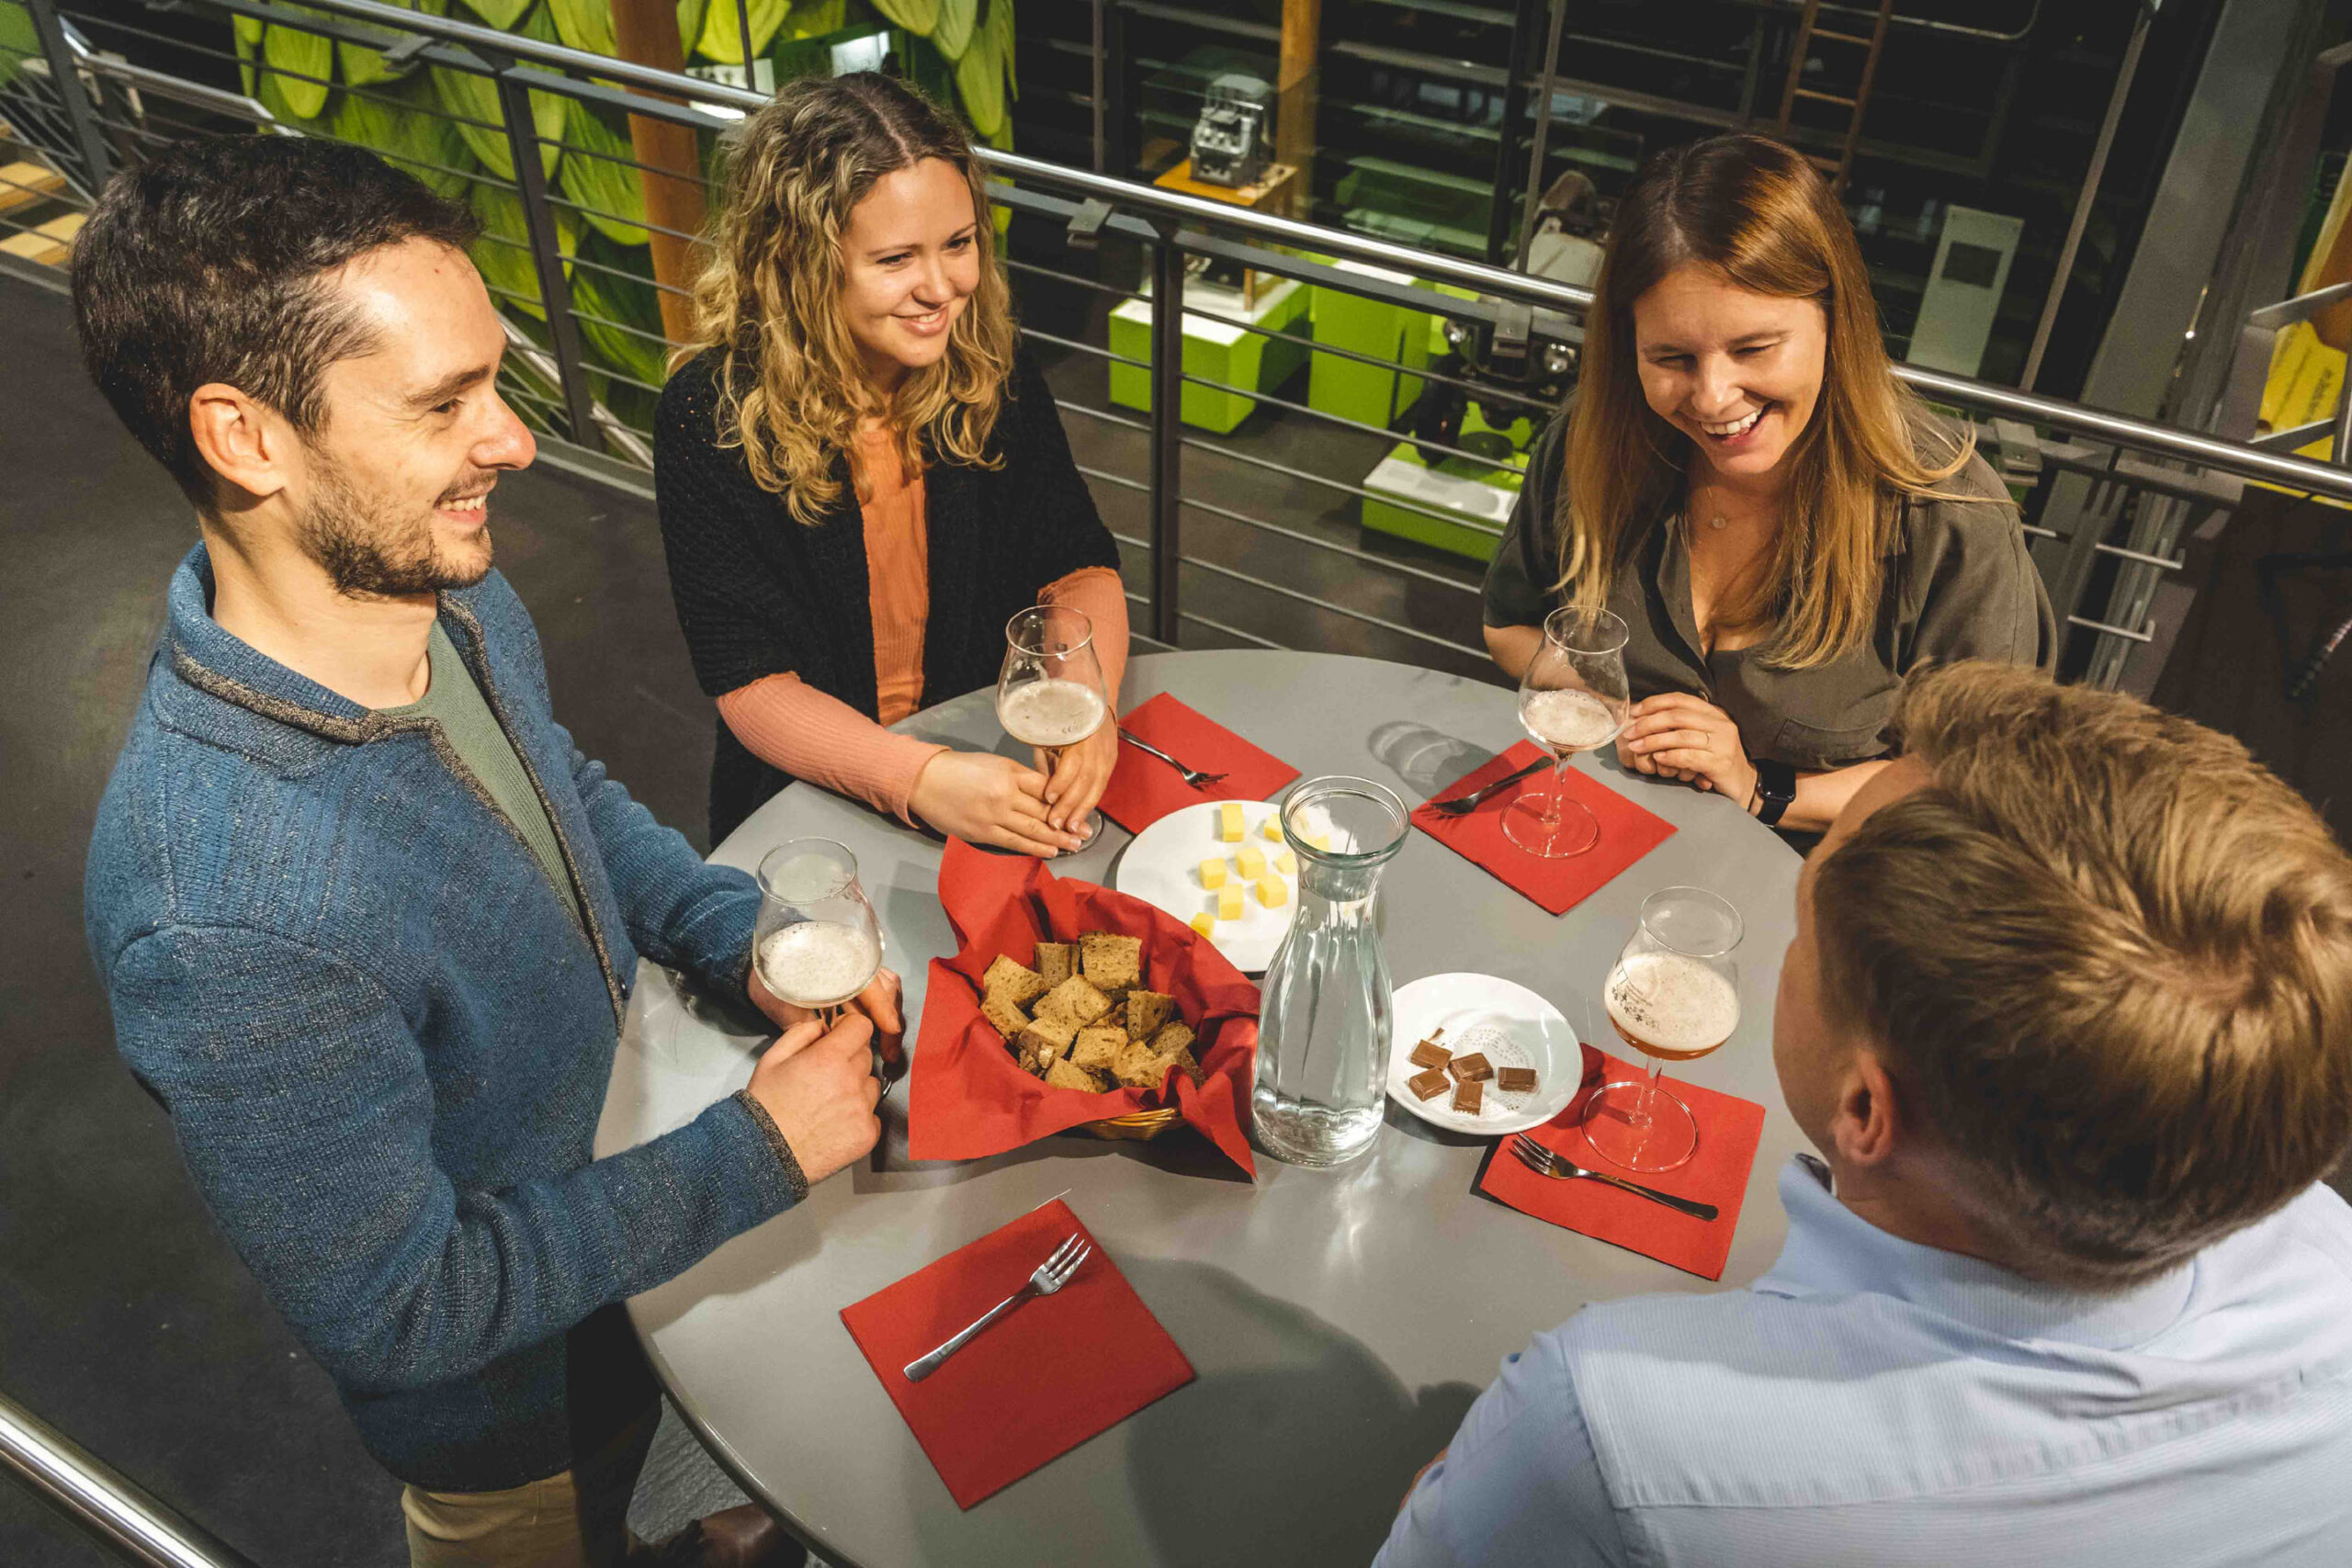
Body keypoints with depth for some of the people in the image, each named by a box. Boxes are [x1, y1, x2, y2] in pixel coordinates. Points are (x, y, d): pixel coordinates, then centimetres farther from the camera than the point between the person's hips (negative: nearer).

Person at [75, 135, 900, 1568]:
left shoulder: (458, 597, -16)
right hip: (508, 1403, -6)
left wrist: (743, 939, -10)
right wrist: (755, 1152, -25)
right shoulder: (225, 918, -41)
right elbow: (395, 1313, -30)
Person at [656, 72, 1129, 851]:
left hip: (996, 765, 3)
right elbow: (750, 685, -15)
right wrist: (921, 780, -32)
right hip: (807, 799, -2)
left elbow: (1080, 567, 1)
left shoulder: (994, 373, -4)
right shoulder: (710, 418, -15)